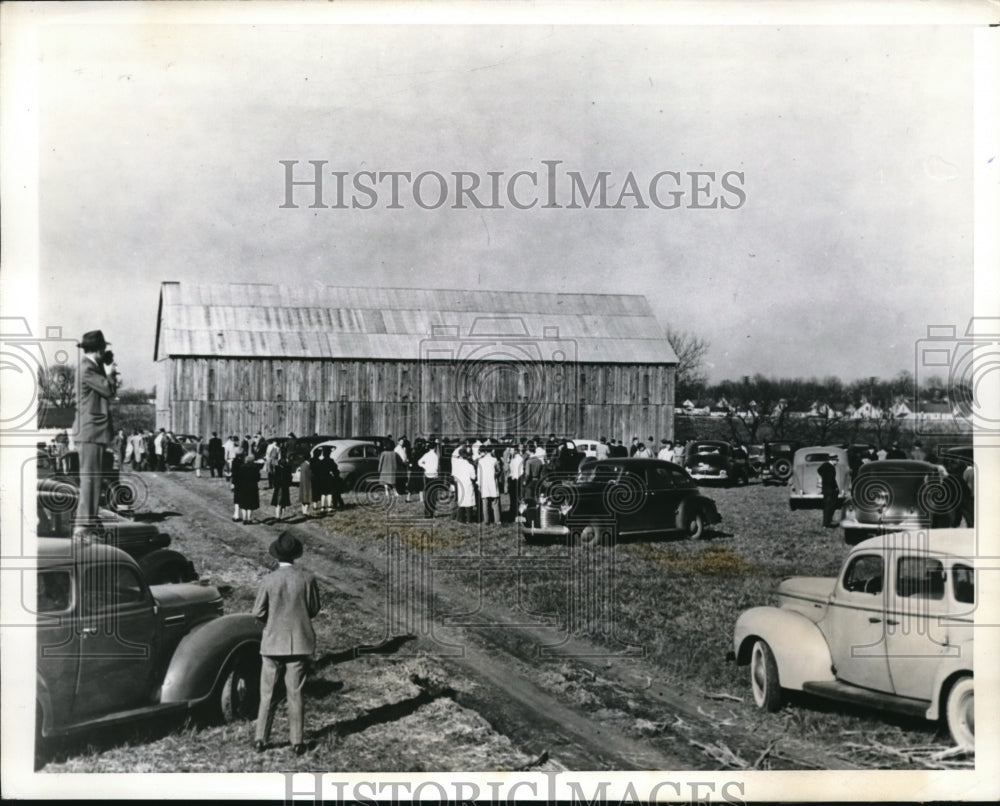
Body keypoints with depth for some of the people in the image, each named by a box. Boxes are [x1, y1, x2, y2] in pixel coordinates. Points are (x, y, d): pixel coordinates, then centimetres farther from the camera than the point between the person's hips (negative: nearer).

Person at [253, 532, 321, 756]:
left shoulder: (269, 580, -11)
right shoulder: (308, 579, -8)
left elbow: (258, 612, -6)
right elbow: (314, 610, 1)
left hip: (273, 643, -1)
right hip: (299, 643, 1)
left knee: (268, 695, 11)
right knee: (295, 694, 8)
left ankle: (260, 740, 15)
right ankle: (297, 742, 10)